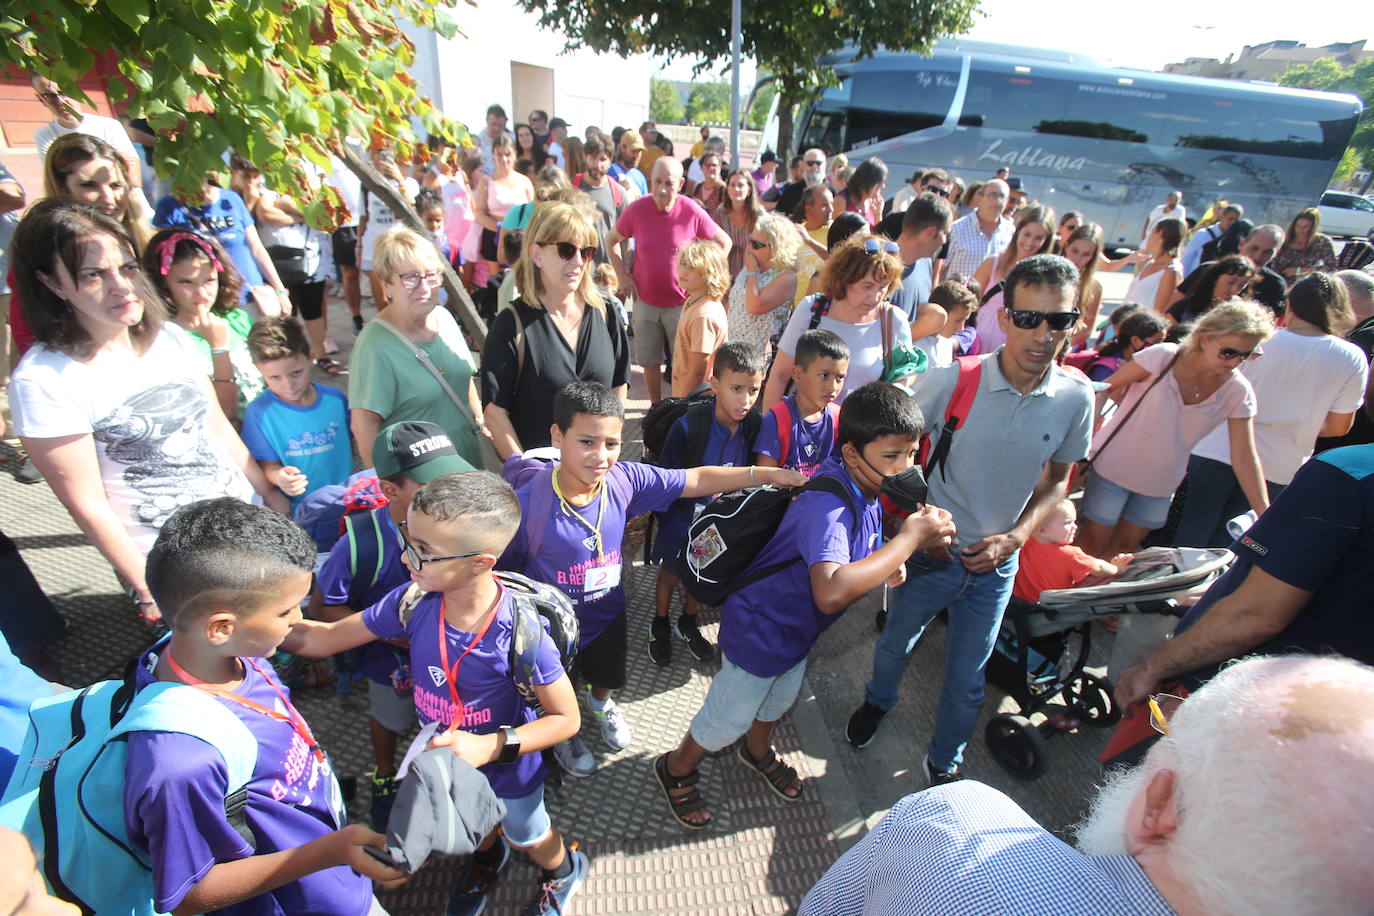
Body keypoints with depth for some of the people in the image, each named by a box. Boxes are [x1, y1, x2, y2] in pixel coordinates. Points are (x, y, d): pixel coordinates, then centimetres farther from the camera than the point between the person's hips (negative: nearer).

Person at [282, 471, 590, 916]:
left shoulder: (519, 630, -40)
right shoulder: (414, 602, -26)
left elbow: (566, 718, -28)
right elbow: (324, 637, -11)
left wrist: (493, 746, -38)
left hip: (509, 769, -4)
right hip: (444, 761, 4)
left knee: (529, 836, 28)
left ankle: (564, 871, 63)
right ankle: (487, 858, 72)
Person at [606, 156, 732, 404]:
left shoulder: (692, 212, -13)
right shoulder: (636, 210, -9)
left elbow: (724, 242, 2)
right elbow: (612, 241, 8)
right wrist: (623, 275, 0)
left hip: (682, 302, -2)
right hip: (645, 300, 2)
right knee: (649, 361, 12)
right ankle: (656, 406, 31)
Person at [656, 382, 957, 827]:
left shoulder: (863, 489, -9)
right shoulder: (828, 504, -38)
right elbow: (831, 592, -55)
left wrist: (888, 561, -12)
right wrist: (909, 538, -45)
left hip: (796, 627, 9)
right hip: (760, 630, -8)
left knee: (779, 700, 33)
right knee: (727, 720, 15)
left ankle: (758, 753, 63)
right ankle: (675, 769, 44)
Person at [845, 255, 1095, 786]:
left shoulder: (1076, 397, -11)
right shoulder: (952, 380, -21)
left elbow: (1058, 480, 4)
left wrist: (1015, 536, -9)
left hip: (995, 563, 2)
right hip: (932, 551, -1)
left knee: (966, 680, 17)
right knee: (895, 643, 23)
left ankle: (944, 762, 46)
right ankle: (878, 701, 58)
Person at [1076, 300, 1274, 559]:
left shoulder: (1238, 392, -9)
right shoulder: (1163, 357, -20)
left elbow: (1244, 456, -8)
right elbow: (1105, 390, -11)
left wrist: (1265, 514, -13)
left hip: (1161, 483, 4)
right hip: (1115, 467, -4)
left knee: (1125, 546, 18)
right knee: (1093, 542, 5)